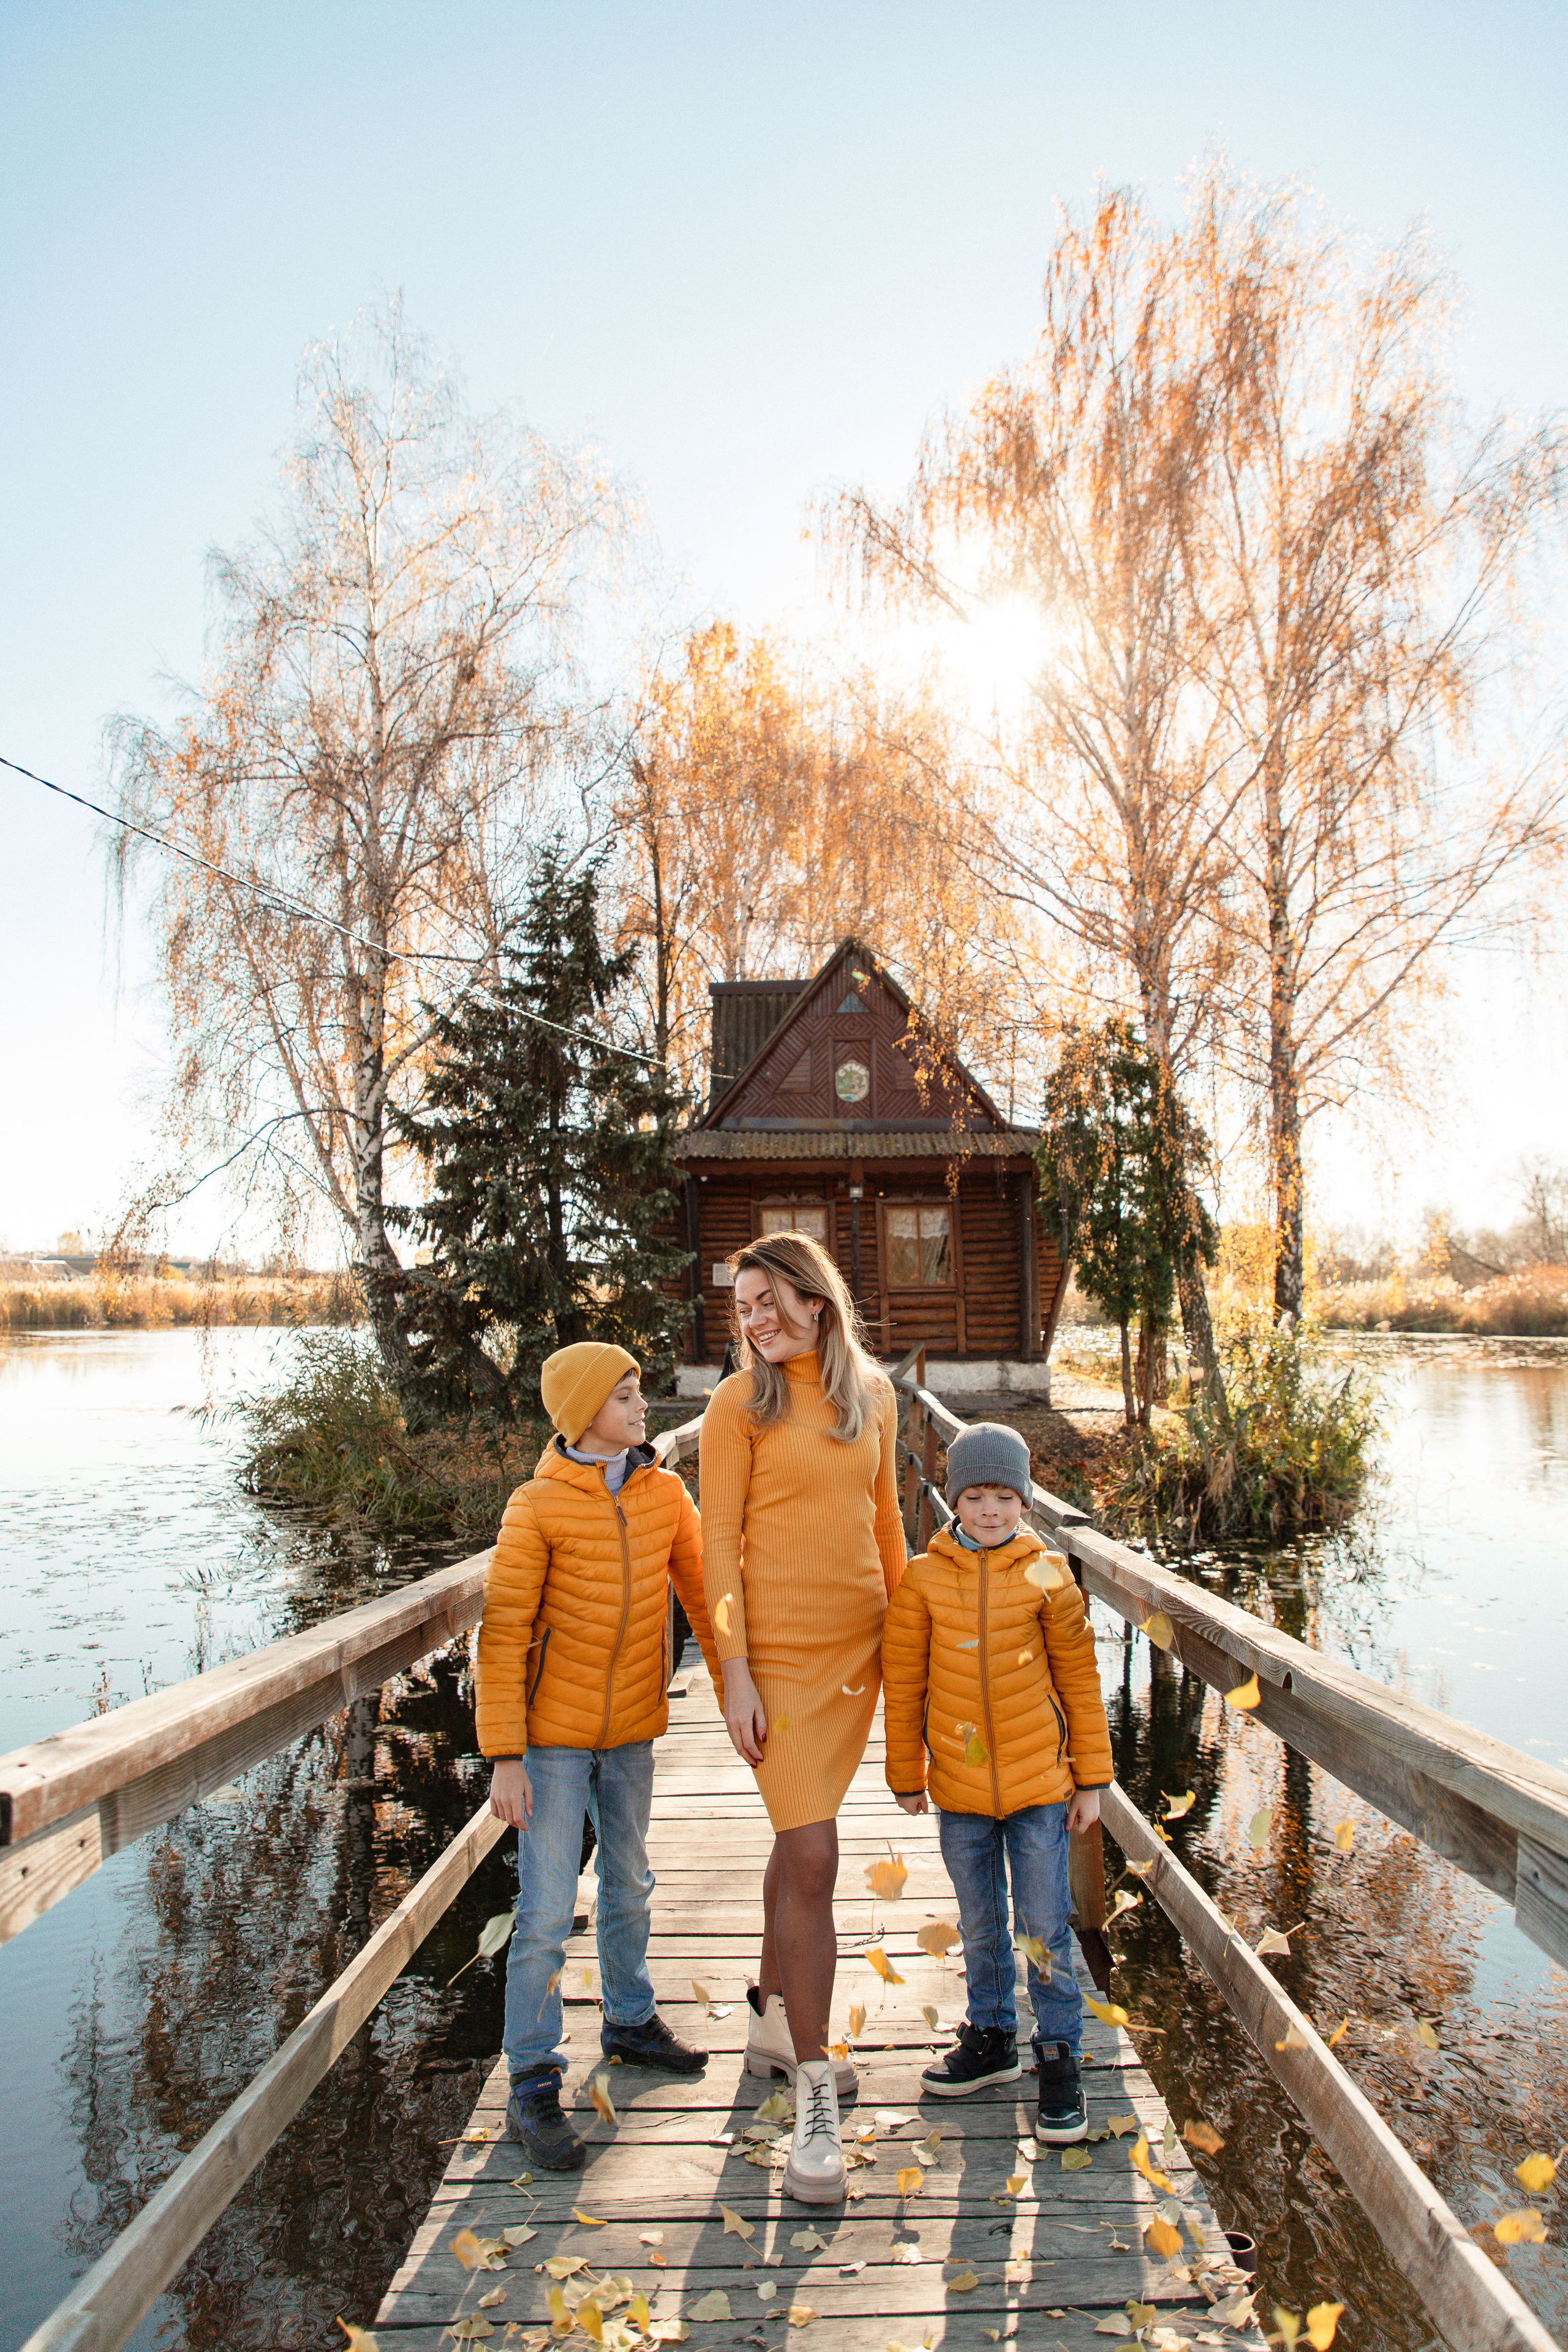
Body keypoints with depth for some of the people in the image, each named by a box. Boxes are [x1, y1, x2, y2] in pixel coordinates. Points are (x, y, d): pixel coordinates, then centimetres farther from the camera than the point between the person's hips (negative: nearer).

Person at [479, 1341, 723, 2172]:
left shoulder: (663, 1491, -4)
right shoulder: (537, 1507, -16)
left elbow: (701, 1590, 4)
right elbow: (502, 1635, -13)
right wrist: (505, 1755, -15)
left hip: (633, 1729, 5)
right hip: (554, 1735, -5)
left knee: (629, 1886, 21)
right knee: (547, 1912, 0)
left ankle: (630, 2022, 42)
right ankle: (533, 2084, 16)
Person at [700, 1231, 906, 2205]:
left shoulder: (872, 1393, 5)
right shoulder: (740, 1403, -9)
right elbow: (720, 1541, -8)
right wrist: (736, 1671, -12)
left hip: (859, 1641, 5)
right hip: (781, 1646, -5)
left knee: (802, 1838, 19)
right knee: (813, 1857, -7)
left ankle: (774, 2025, 39)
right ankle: (816, 2102, 6)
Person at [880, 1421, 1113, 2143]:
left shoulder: (1047, 1574, -7)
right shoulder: (924, 1578, -7)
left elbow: (1079, 1679, 0)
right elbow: (903, 1684, 1)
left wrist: (1092, 1777, 2)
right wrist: (905, 1775, 6)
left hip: (1039, 1782, -1)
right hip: (959, 1785, 1)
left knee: (1045, 1928, 6)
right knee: (980, 1926, 17)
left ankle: (1058, 2055, 24)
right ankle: (991, 2038, 36)